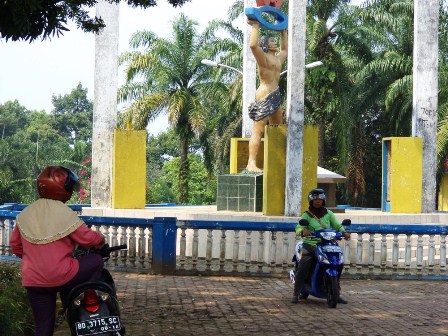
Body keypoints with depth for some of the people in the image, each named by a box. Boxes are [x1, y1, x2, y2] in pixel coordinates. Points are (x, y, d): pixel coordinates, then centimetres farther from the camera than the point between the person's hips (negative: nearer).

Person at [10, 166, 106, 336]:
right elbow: (88, 238, -7)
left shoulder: (25, 214, 5)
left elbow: (15, 244, 15)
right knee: (97, 262, 14)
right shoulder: (65, 214, -12)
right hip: (61, 277, -5)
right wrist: (101, 240, 15)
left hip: (32, 281, 5)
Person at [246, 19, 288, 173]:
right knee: (258, 130, -13)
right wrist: (255, 26, -17)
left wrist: (283, 32, 38)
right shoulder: (263, 57, -6)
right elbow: (253, 45, -25)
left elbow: (285, 49, 41)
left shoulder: (278, 59, 20)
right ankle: (251, 163, -17)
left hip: (275, 97, 10)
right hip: (264, 97, -9)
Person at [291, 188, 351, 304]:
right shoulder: (307, 215, 5)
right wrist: (302, 231, -33)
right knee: (302, 268, -19)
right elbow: (298, 227, -10)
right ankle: (296, 294, -12)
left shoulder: (328, 214, 14)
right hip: (310, 245, -3)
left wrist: (344, 232, -15)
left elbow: (337, 225, 6)